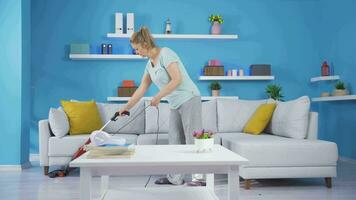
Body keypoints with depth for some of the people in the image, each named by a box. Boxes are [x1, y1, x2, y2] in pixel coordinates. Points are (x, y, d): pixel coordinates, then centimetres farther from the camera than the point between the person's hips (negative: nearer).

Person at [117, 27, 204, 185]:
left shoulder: (165, 54, -12)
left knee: (193, 140, -7)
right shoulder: (149, 64, 14)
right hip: (175, 105, 9)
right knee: (175, 141, 8)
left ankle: (200, 177, -1)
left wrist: (158, 97, -15)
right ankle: (175, 177, 15)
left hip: (189, 100, -9)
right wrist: (126, 107, 21)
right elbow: (141, 89, 19)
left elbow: (177, 80, -21)